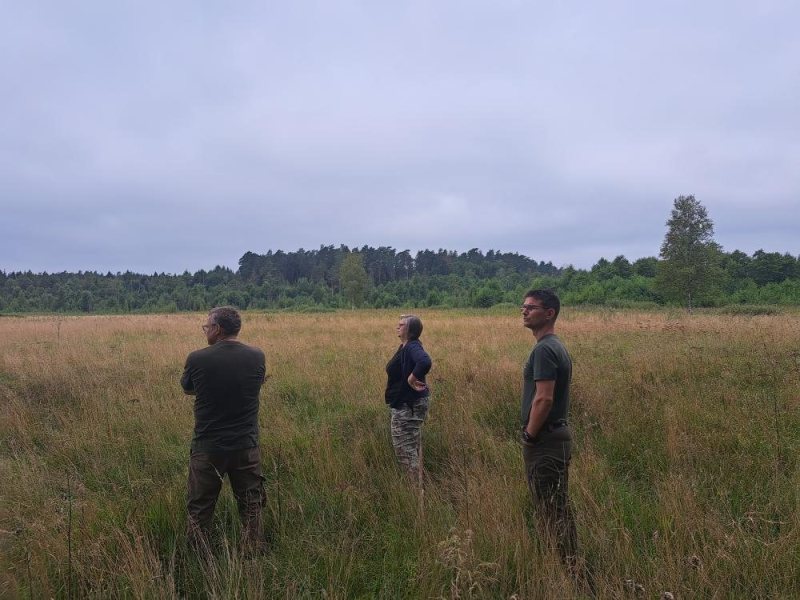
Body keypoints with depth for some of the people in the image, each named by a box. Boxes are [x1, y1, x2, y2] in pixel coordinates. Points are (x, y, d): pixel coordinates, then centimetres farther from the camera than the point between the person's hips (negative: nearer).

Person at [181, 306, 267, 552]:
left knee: (198, 510, 16)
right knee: (251, 508, 17)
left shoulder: (197, 359, -13)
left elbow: (187, 388, 6)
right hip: (246, 446, 2)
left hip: (207, 447, -2)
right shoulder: (257, 357, -7)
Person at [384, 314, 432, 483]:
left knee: (405, 448, -4)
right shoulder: (405, 347, 9)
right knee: (413, 447, 21)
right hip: (404, 403, 11)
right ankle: (417, 484, 34)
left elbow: (425, 362, -43)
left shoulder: (413, 347, -22)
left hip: (409, 405, -11)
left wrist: (412, 379, -30)